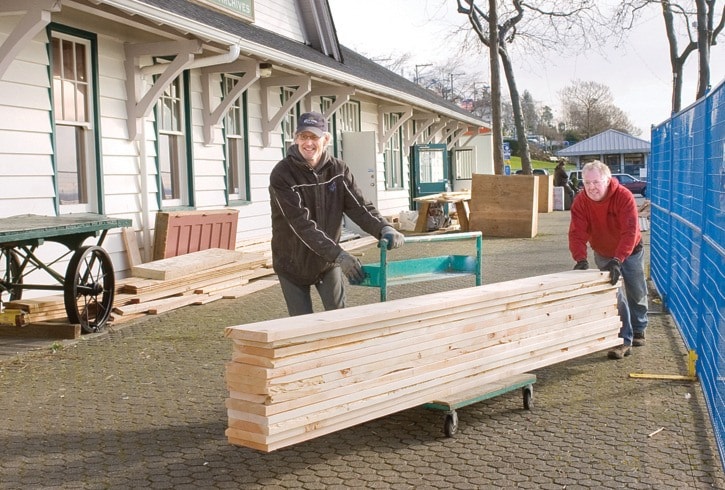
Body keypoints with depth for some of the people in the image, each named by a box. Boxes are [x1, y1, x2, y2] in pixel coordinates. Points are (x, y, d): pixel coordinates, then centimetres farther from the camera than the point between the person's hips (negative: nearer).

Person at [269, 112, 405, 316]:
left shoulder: (338, 169, -7)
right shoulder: (282, 174, -21)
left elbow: (358, 206, -13)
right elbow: (302, 223, -29)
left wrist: (384, 228, -34)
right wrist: (339, 255, -38)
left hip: (328, 261, 3)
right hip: (292, 263, -3)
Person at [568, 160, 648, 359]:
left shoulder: (624, 196, -31)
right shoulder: (581, 202, -22)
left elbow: (630, 231, -37)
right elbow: (577, 233, -26)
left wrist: (617, 260, -46)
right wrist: (581, 259, -42)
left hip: (630, 251, -1)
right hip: (603, 254, 1)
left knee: (637, 293, 15)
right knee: (614, 296, -7)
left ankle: (639, 330, 39)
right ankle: (624, 340, 0)